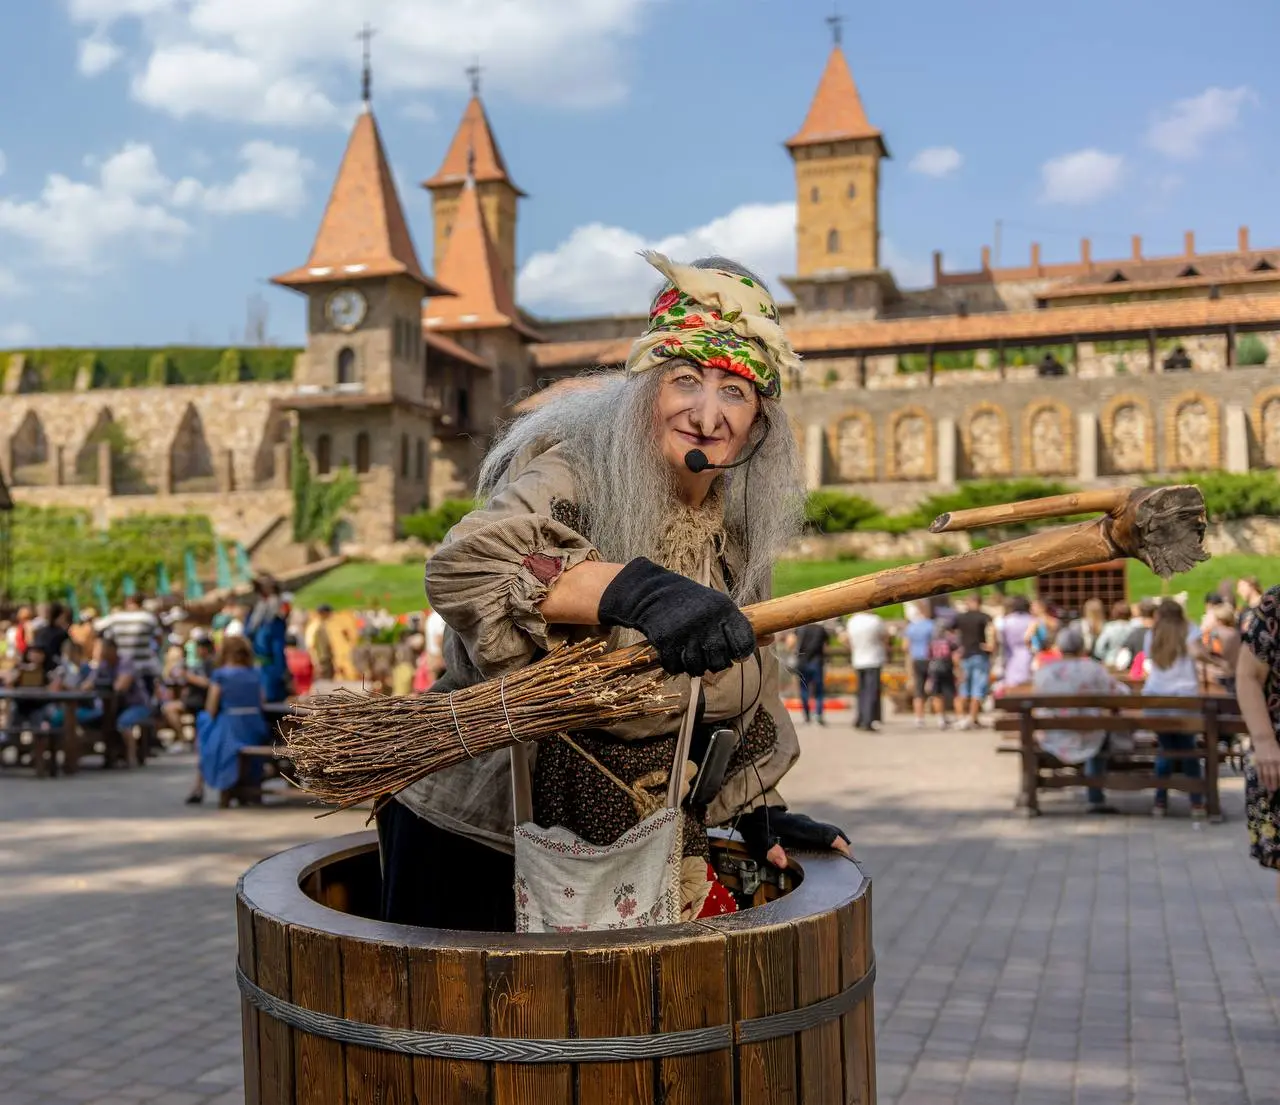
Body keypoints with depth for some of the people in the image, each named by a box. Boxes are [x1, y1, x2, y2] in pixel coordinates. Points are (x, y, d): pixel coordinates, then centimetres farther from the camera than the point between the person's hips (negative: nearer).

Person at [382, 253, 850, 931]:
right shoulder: (575, 474, -18)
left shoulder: (735, 531, 5)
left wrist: (759, 810, 17)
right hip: (478, 834, -6)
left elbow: (743, 687, 18)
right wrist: (634, 590, -47)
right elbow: (461, 566, -38)